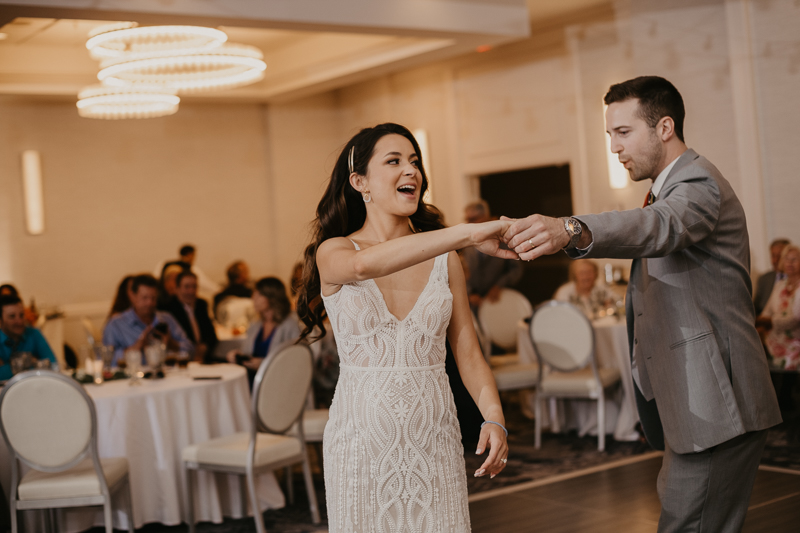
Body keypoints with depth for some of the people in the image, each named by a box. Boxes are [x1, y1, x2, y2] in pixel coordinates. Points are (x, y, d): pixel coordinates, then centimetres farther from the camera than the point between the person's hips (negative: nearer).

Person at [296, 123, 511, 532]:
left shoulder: (444, 260, 5)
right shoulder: (332, 252, -3)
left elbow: (468, 353, 3)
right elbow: (364, 265, -28)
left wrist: (494, 418, -14)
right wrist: (466, 234, -36)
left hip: (434, 443, 2)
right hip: (362, 442, -2)